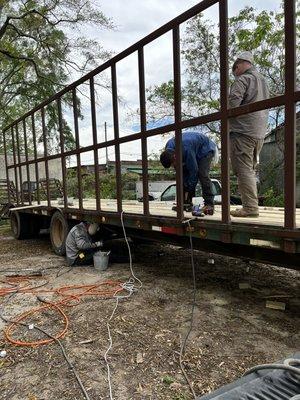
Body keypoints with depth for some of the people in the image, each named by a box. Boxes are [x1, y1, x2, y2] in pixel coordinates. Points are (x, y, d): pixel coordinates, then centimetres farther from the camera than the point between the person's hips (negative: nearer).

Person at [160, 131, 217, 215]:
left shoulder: (186, 149, -42)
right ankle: (187, 203, -4)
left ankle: (209, 204, -24)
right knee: (185, 174, -7)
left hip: (206, 149, -7)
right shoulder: (168, 150, -17)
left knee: (202, 174, -24)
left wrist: (188, 190, -26)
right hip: (195, 151, 7)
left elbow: (193, 171, -34)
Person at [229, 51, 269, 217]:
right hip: (260, 132, 9)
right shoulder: (263, 80, 23)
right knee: (250, 169, 13)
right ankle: (252, 205, 15)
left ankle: (250, 207, -12)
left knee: (243, 169, -9)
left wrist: (224, 120, 0)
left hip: (243, 130, -9)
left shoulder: (242, 80, -5)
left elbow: (233, 103, -17)